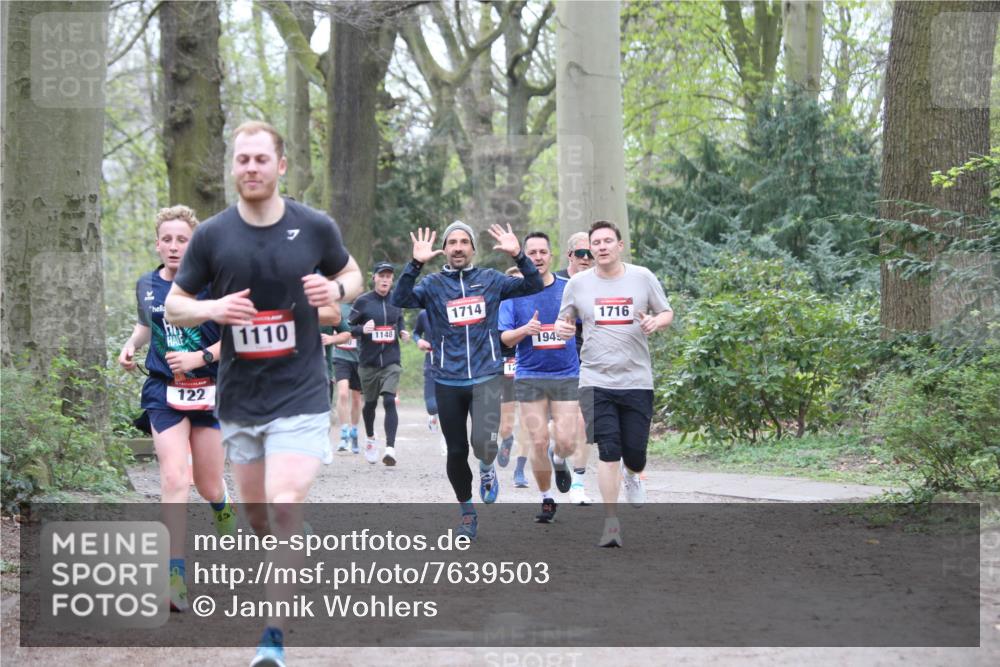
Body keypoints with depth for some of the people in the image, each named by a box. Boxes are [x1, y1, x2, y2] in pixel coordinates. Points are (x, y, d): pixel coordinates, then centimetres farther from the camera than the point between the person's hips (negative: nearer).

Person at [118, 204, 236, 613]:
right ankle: (175, 575, -16)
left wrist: (200, 357, -19)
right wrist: (131, 345, 8)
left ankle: (223, 507, 50)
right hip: (164, 392, 2)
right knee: (174, 479, -16)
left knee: (208, 486, 10)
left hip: (209, 391, -1)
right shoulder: (146, 285, 6)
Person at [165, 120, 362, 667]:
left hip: (300, 395, -3)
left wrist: (336, 290, -11)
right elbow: (174, 303, 5)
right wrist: (212, 309, -17)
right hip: (238, 398, 3)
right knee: (255, 513, 14)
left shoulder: (315, 228, -4)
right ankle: (283, 571, 46)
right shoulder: (211, 235, -3)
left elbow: (353, 275, 13)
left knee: (284, 507, -17)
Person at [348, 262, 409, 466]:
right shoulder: (363, 301, -4)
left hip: (391, 361, 1)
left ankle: (390, 448, -19)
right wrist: (362, 329, -21)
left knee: (389, 401, -14)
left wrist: (403, 333, 4)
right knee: (370, 403, 12)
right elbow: (347, 327, -2)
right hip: (368, 362, -1)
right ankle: (370, 439, 39)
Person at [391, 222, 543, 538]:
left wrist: (519, 256, -14)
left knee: (484, 442, -22)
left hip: (486, 377, -1)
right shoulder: (433, 284, 3)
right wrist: (415, 264, -25)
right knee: (456, 452, 8)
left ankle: (487, 469, 15)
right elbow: (400, 300, -13)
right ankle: (467, 512, 29)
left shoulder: (490, 280, 6)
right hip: (448, 382, 1)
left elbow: (534, 286, 1)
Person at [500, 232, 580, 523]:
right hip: (529, 377, 0)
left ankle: (559, 461, 28)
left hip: (567, 376, 0)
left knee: (566, 442, -8)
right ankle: (547, 499, 17)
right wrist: (525, 330, -21)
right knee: (538, 442, -1)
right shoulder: (513, 294, 1)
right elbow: (504, 338, -2)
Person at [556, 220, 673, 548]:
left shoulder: (642, 277, 4)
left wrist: (655, 322, -11)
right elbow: (565, 321, 15)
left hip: (637, 380, 0)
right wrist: (562, 328, -9)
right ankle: (611, 522, -2)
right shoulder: (577, 284, 5)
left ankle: (632, 475, 41)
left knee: (635, 452, 1)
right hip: (596, 379, 0)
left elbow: (667, 313, 12)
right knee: (608, 451, -12)